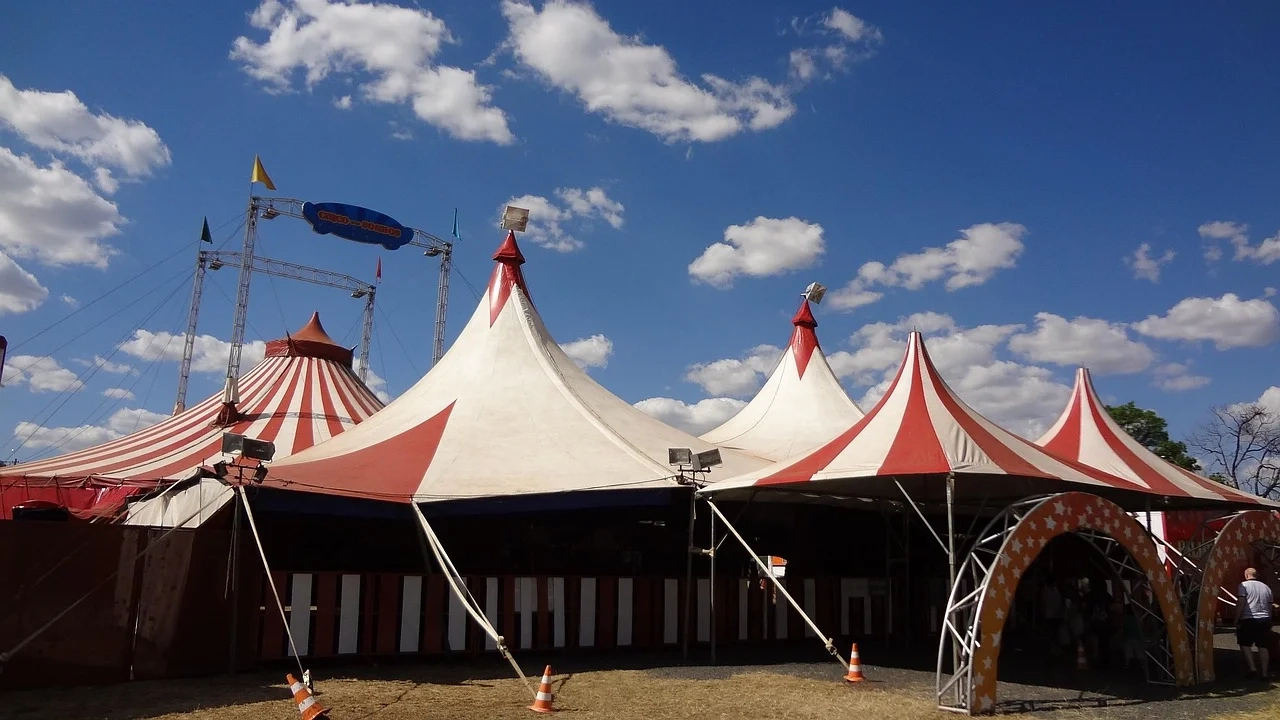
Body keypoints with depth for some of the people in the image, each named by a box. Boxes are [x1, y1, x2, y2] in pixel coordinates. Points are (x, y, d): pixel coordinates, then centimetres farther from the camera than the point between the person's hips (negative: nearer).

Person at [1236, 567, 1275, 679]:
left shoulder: (1244, 585, -5)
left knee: (1244, 644, 4)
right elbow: (1270, 606, 16)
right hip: (1264, 619, 5)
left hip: (1248, 620, -5)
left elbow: (1240, 603, -13)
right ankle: (1264, 671, 11)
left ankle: (1251, 667, -9)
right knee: (1263, 646, 9)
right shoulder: (1266, 587, 13)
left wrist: (1236, 620, -8)